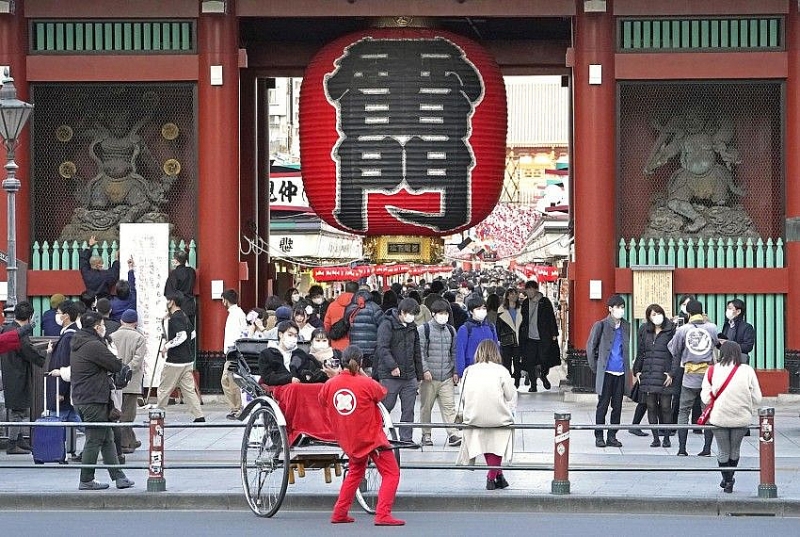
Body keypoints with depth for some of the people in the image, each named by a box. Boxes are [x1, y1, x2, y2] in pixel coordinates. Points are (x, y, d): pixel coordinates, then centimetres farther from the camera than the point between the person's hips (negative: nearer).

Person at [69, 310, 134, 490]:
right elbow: (117, 366, -15)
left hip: (81, 397, 10)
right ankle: (86, 481, 2)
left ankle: (118, 476, 13)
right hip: (94, 400, -10)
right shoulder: (94, 346, -18)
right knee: (94, 440, -3)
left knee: (107, 439, 12)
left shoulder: (77, 344, 14)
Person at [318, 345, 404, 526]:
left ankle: (339, 514, 23)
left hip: (349, 441, 6)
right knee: (391, 474, -3)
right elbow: (383, 393, 4)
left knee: (355, 472, 26)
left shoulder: (330, 384, -4)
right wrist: (363, 375, 10)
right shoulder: (367, 384, -15)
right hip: (372, 437, -6)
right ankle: (383, 515, -18)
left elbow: (322, 401, 15)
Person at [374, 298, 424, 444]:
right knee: (386, 406, -2)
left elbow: (417, 353, 22)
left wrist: (419, 375, 20)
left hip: (409, 376, 6)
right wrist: (392, 366, -24)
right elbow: (382, 348, -17)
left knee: (408, 410, 4)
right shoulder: (387, 325, -7)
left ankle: (406, 438, 9)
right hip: (390, 376, -6)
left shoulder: (412, 327, 15)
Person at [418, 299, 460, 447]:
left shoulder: (451, 331, 15)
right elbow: (419, 352, -5)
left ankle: (453, 435, -7)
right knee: (426, 406, 4)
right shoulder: (423, 329, -1)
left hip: (447, 377, 3)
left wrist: (455, 372, 12)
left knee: (449, 406, -4)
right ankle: (426, 435, 13)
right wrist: (425, 370, -13)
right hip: (429, 377, -3)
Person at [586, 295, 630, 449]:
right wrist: (595, 368, -1)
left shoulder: (626, 327, 8)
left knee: (617, 407, 6)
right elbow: (590, 347, 2)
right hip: (606, 372, -4)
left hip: (621, 373, 4)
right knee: (603, 406, 1)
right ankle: (599, 437, 8)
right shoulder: (601, 326, -3)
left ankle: (612, 436, 15)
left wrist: (628, 368, 11)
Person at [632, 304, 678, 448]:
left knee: (665, 407, -1)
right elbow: (640, 352, 18)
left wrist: (672, 373, -10)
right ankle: (655, 438, 10)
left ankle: (666, 437, 9)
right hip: (648, 374, 4)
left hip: (664, 374, -4)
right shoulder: (644, 330, 11)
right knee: (651, 407, 4)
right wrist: (637, 370, 13)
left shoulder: (671, 330, -2)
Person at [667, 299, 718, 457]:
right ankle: (707, 448, 6)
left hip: (690, 375, -1)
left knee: (684, 411, 7)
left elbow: (674, 351, 5)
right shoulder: (712, 328, -3)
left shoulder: (682, 330, -5)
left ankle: (682, 449, 3)